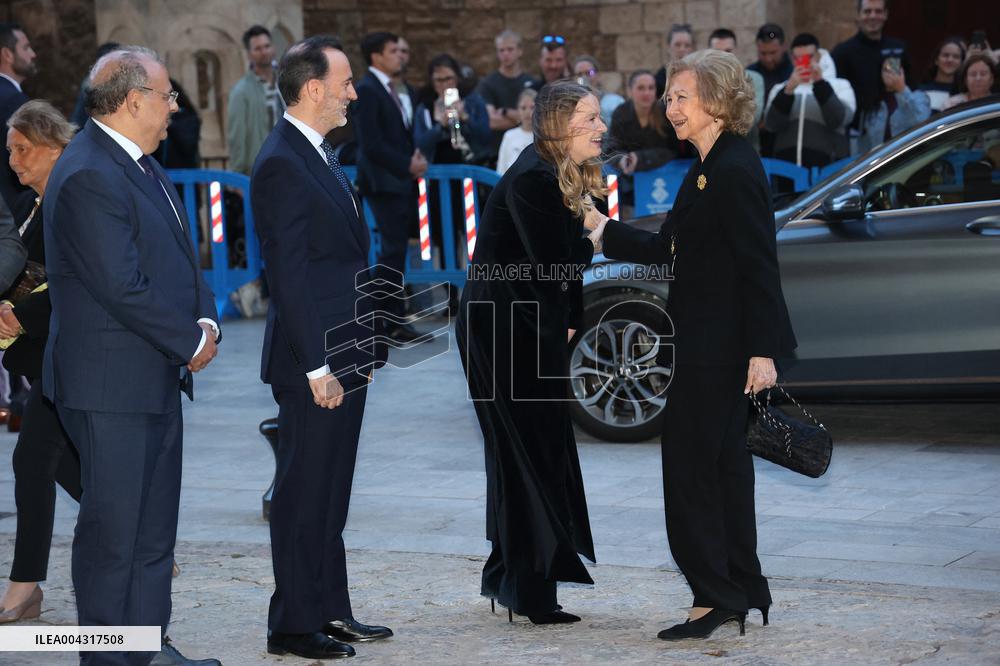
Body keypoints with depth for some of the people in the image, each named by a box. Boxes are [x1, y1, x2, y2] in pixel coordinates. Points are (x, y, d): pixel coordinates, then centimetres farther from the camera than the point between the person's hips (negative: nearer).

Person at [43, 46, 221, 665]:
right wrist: (191, 342, -12)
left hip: (158, 375, 10)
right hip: (112, 385, -10)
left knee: (156, 520, 15)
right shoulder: (88, 177, -20)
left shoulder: (143, 164, 13)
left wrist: (206, 321, 0)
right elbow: (123, 287, -23)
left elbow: (180, 255, 18)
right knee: (113, 525, -1)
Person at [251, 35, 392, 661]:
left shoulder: (323, 155, 14)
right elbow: (289, 274, -20)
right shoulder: (282, 164, -17)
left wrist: (361, 349, 17)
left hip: (342, 355, 10)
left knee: (330, 493, 16)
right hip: (313, 361, -10)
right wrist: (317, 367, -21)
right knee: (306, 494, -1)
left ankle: (331, 612, 24)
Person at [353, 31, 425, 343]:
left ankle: (393, 320, 14)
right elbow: (371, 143, -18)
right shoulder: (366, 90, -12)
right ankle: (389, 321, -4)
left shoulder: (389, 89, 17)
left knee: (396, 250, 10)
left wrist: (415, 156, 5)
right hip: (384, 181, -9)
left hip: (402, 180, 9)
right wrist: (407, 165, -15)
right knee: (393, 250, -8)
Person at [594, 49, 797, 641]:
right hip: (706, 347, 10)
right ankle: (741, 592, 22)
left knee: (693, 466, -4)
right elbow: (668, 249, 17)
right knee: (723, 464, 14)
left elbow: (760, 264, -21)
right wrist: (601, 230, 16)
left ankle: (717, 595, 3)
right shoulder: (710, 169, 13)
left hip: (720, 351, -10)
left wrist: (763, 350, -23)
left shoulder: (735, 171, -18)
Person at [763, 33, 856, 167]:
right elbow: (772, 124, -3)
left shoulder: (840, 86, 10)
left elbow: (838, 120, -8)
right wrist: (789, 90, -16)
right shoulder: (780, 89, 15)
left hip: (826, 167, -2)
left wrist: (820, 83, -15)